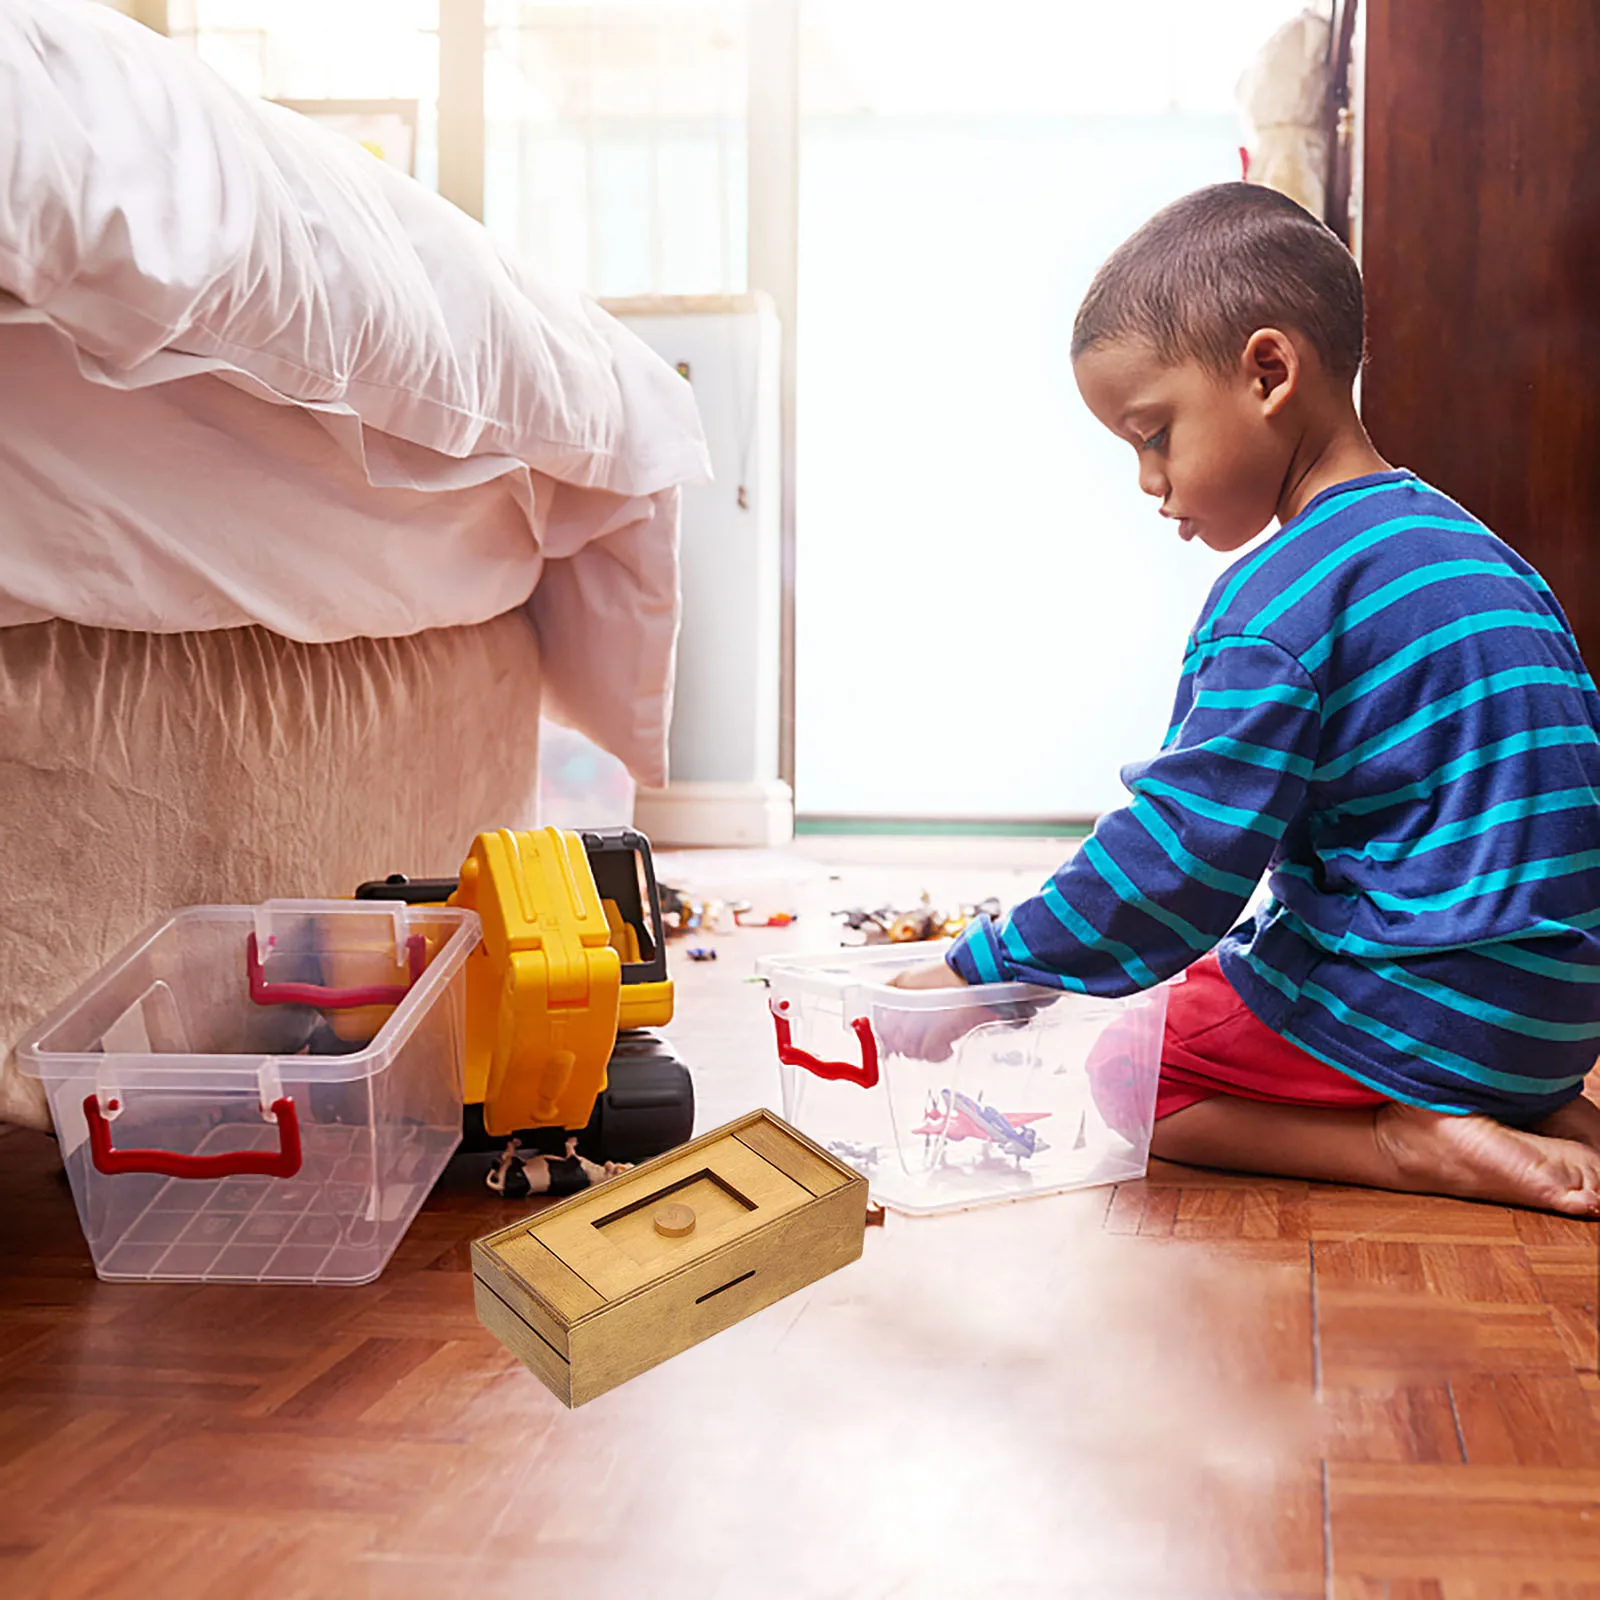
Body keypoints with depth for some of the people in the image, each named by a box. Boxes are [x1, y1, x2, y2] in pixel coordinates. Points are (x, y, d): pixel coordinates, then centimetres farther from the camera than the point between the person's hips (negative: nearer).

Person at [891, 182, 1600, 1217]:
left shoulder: (1276, 606, -18)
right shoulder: (1467, 547, 10)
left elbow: (1176, 861, -21)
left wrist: (978, 974, -12)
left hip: (1418, 1009, -9)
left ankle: (1406, 1145, -11)